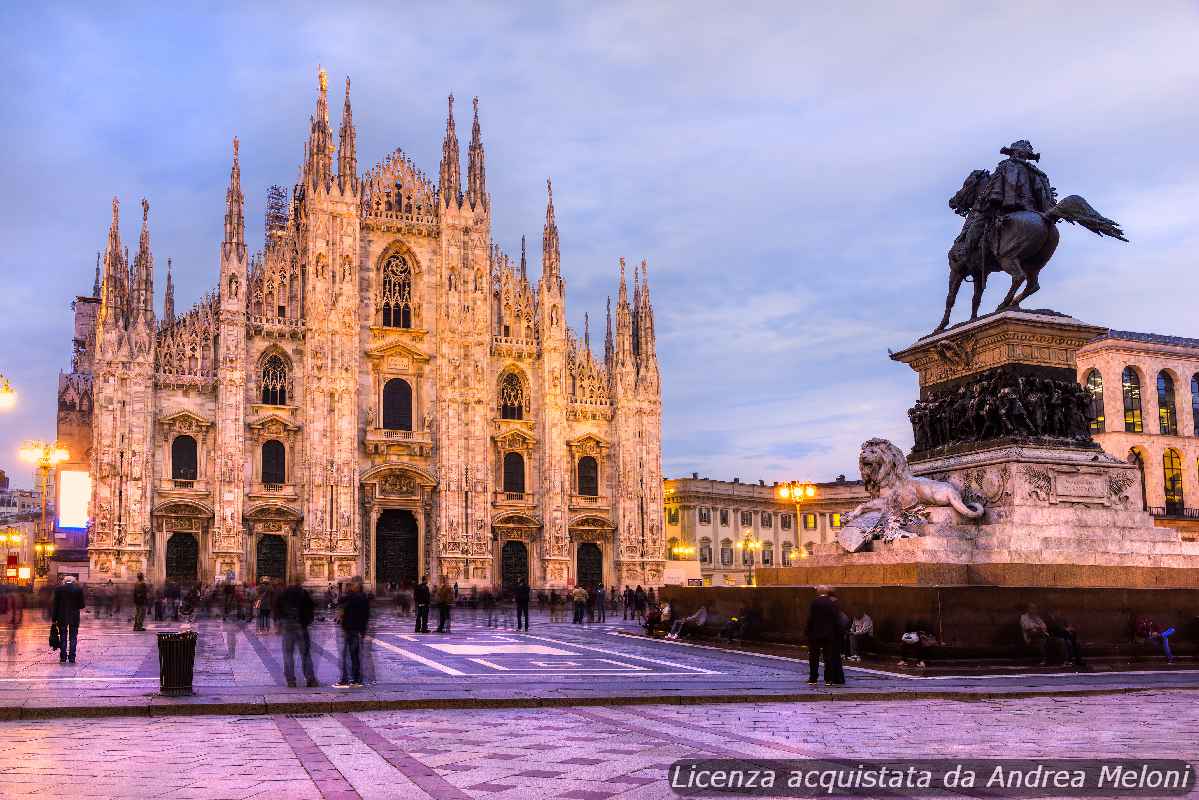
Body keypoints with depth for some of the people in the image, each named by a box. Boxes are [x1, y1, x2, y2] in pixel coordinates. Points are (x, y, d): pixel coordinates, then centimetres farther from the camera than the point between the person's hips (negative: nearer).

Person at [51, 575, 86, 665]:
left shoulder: (59, 589, -3)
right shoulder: (79, 589, -3)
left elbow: (55, 604, -2)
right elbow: (82, 605, -3)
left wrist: (54, 618, 3)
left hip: (62, 617, 0)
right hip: (74, 617, 0)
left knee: (63, 638, 9)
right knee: (73, 638, 6)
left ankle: (63, 658, 7)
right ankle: (72, 658, 2)